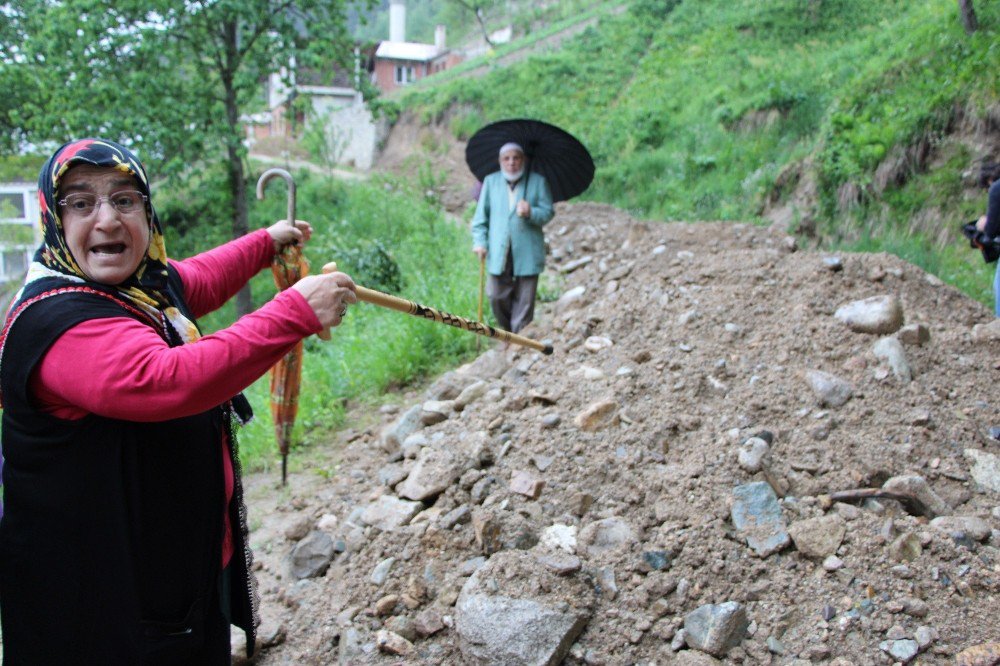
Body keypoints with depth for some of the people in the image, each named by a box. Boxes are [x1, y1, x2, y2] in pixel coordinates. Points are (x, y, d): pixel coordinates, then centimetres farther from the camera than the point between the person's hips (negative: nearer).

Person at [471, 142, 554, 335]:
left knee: (524, 300, 1)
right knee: (497, 296, 1)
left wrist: (531, 213, -21)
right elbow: (481, 214, 11)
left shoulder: (538, 182, 5)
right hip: (499, 251, 2)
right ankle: (508, 332, 23)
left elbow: (547, 213, 0)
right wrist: (480, 241, 2)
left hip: (527, 252, -2)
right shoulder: (490, 181, 11)